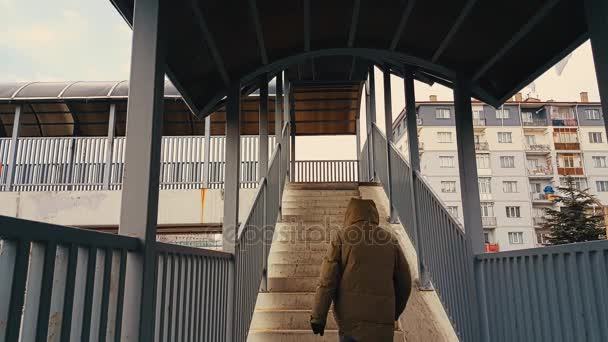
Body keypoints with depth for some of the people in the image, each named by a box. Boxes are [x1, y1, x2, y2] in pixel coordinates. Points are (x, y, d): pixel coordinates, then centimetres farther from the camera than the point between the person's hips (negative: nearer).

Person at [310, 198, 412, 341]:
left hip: (351, 318, -2)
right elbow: (405, 283, 14)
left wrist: (318, 316, 0)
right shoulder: (390, 240, 10)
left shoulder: (341, 237, 2)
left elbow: (327, 280, -4)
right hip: (383, 324, 2)